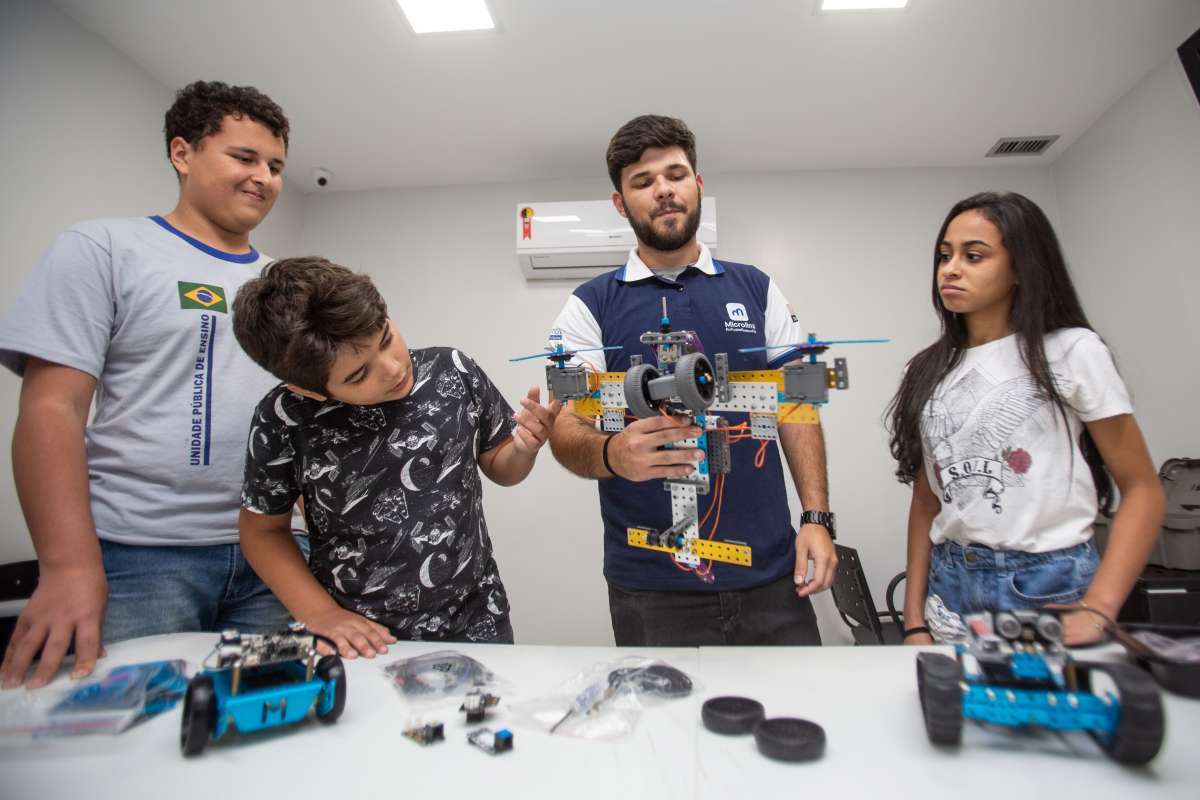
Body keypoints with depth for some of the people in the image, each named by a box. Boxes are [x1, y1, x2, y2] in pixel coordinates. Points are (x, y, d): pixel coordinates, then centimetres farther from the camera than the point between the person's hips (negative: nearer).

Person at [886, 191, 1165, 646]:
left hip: (1051, 589, -3)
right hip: (951, 591, 3)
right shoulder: (929, 371, 5)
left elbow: (1142, 490, -4)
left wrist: (1097, 609, -16)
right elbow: (925, 502, 6)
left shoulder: (1071, 352, -3)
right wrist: (914, 621, 2)